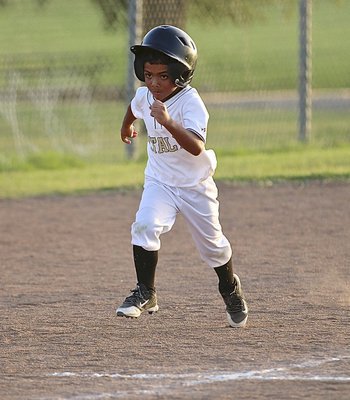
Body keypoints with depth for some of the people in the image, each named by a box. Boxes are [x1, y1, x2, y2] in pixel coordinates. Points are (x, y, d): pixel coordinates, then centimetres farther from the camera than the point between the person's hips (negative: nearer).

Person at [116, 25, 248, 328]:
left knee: (212, 244, 12)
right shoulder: (145, 95, -10)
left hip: (195, 185, -4)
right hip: (160, 181, 4)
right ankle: (146, 294, -11)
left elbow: (196, 147, -43)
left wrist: (168, 123, -56)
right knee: (145, 226, -23)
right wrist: (126, 126, 37)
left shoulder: (191, 102, -28)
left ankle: (231, 290, 41)